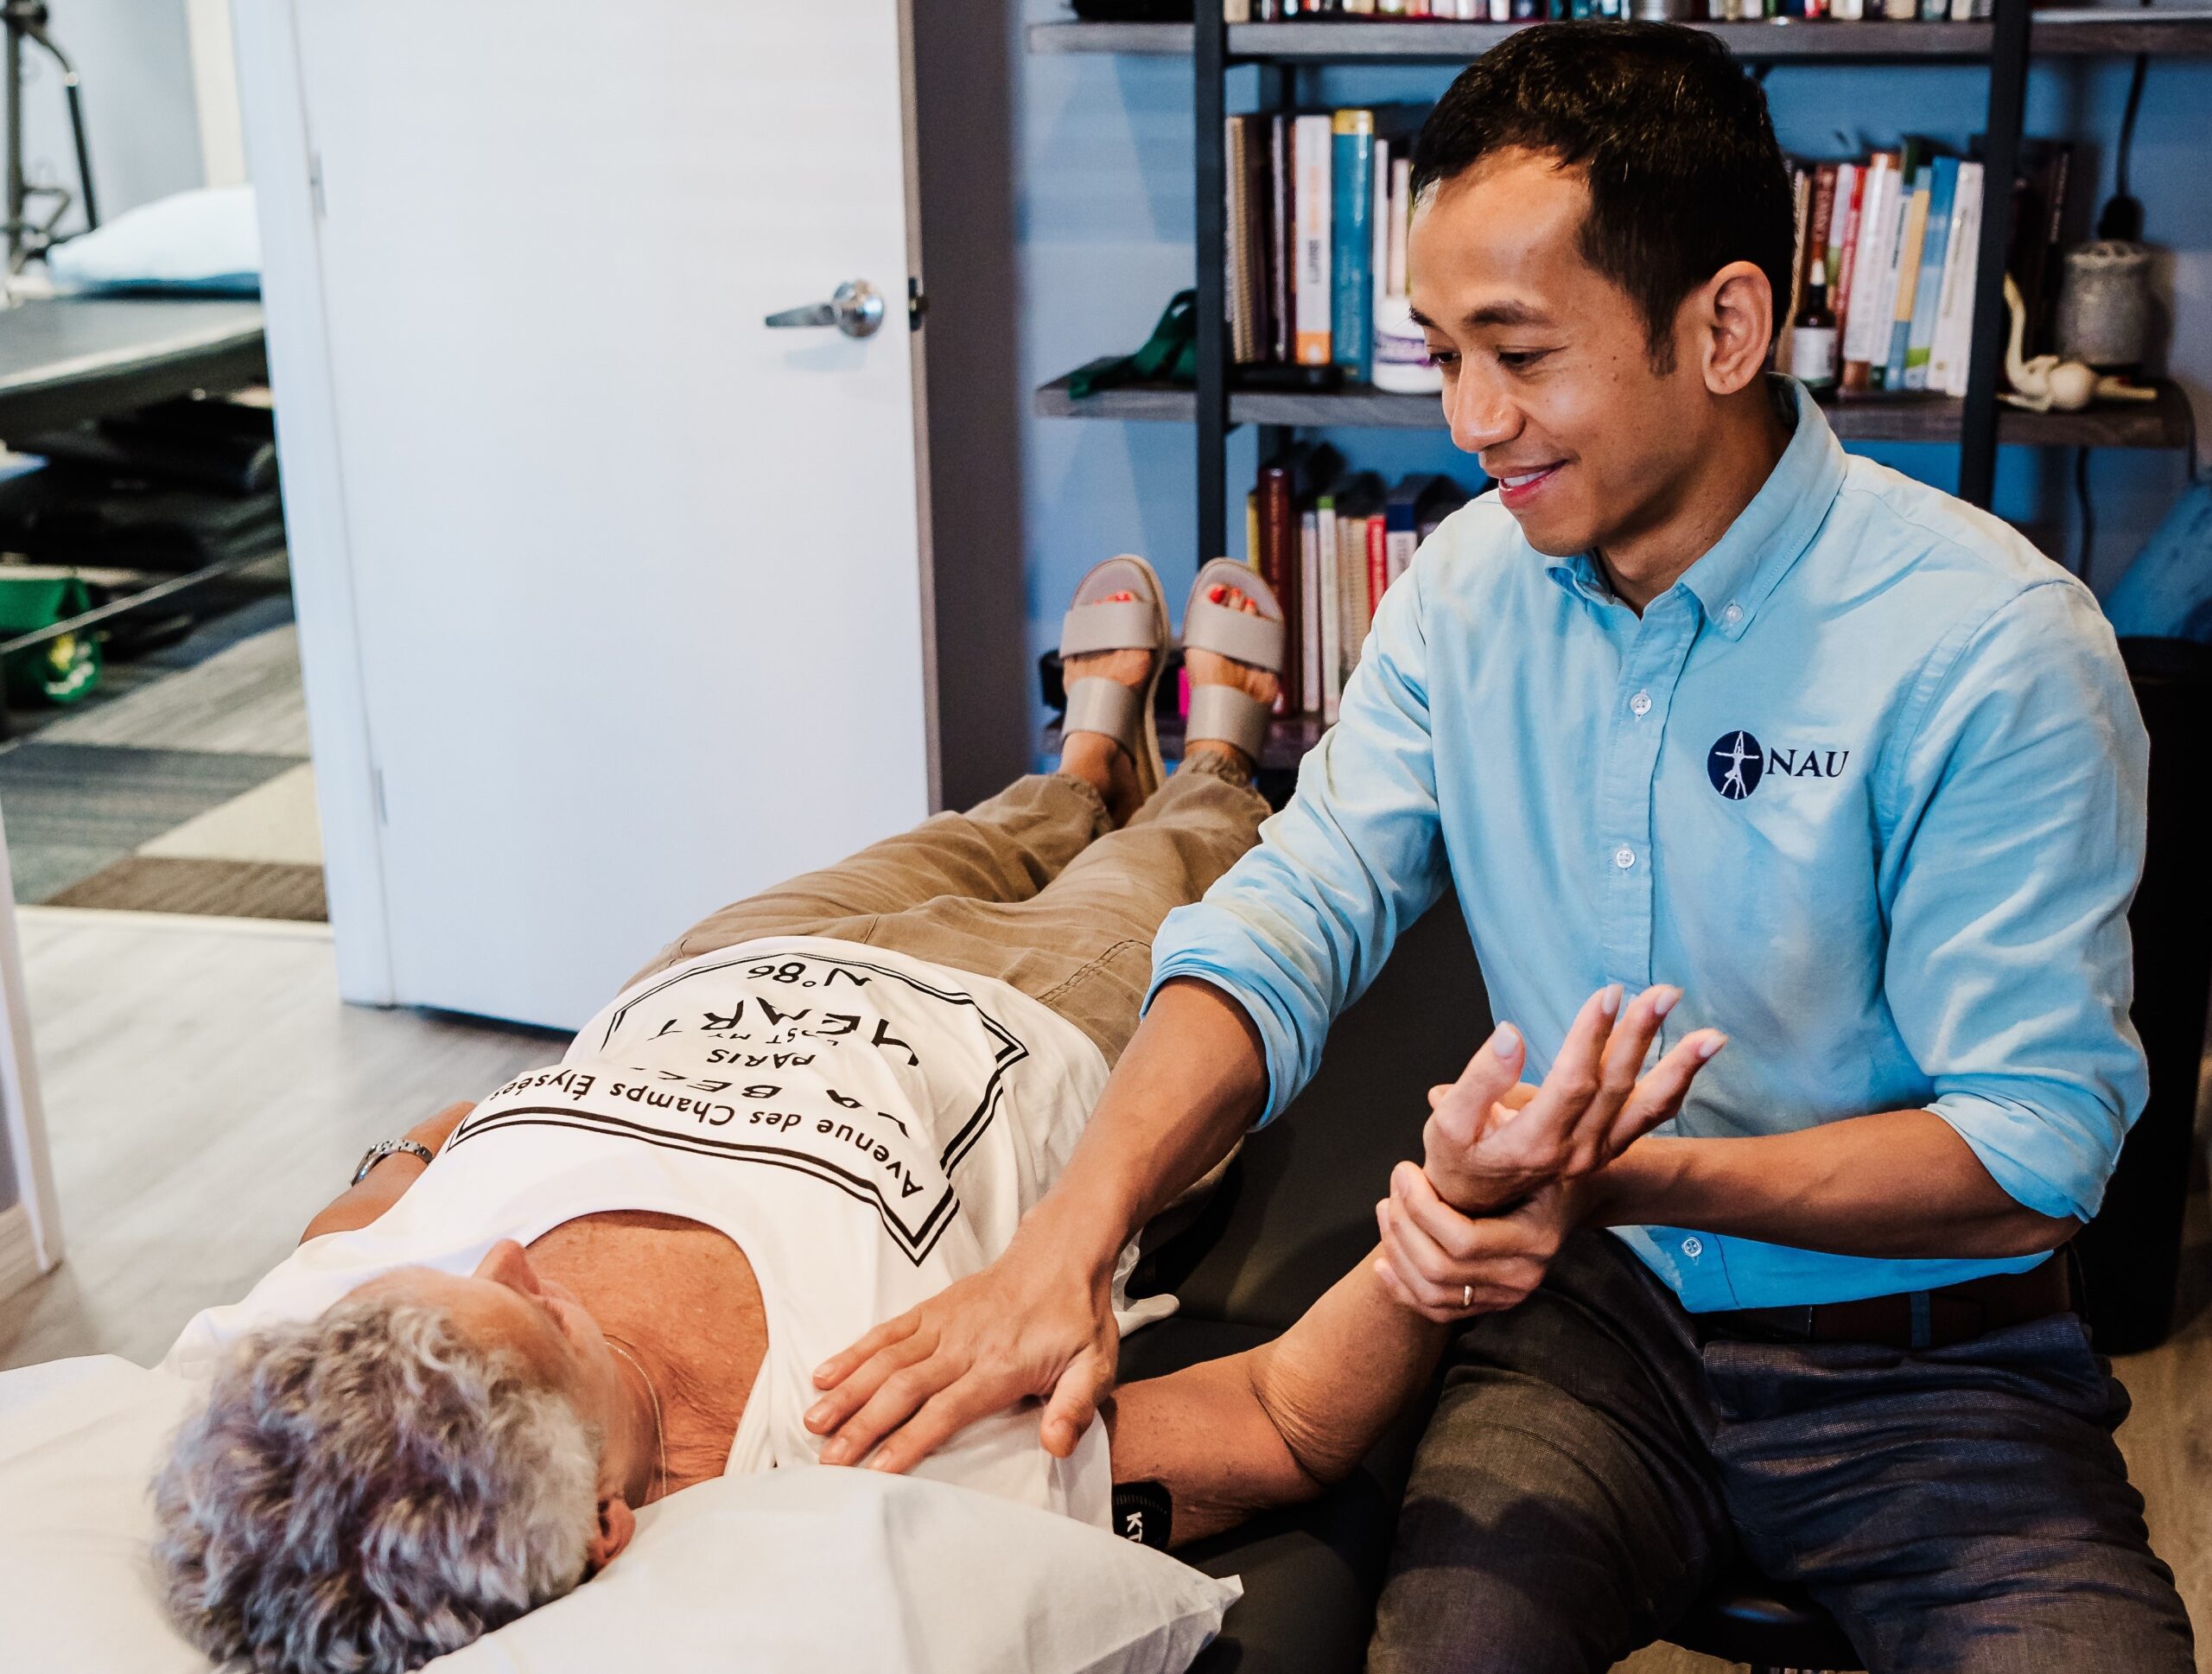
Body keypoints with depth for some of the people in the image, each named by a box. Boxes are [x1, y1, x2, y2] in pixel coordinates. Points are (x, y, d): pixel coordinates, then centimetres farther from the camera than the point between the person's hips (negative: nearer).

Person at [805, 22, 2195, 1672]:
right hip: (1591, 1323, 2)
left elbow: (2036, 1148, -14)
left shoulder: (1994, 646, -14)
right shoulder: (1471, 584, 1)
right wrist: (1067, 1239, -21)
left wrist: (1626, 1178, -27)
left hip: (1930, 1363, -1)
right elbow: (1286, 923, -5)